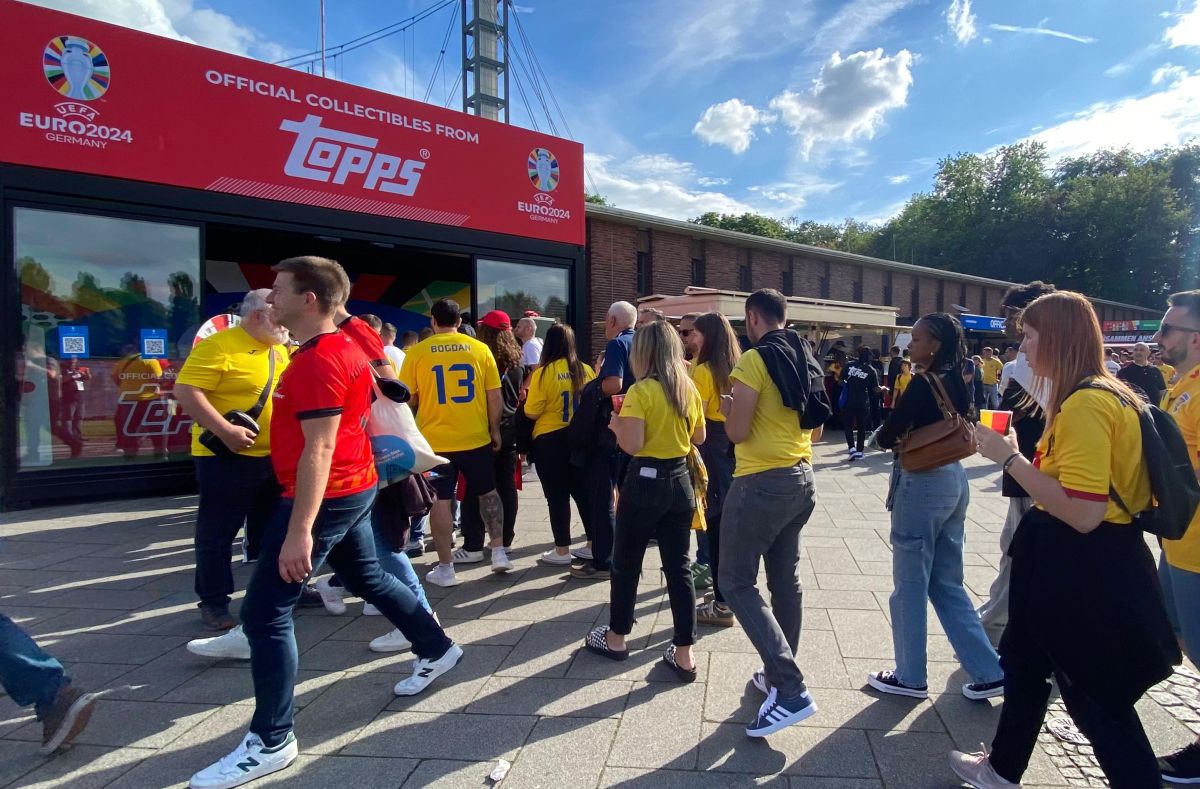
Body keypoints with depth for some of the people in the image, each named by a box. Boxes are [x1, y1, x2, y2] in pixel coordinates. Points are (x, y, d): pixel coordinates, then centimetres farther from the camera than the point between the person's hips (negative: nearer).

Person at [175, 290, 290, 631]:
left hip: (274, 457, 8)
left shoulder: (279, 349, 11)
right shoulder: (218, 345, -15)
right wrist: (225, 430, -27)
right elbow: (185, 391, -21)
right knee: (218, 532, 3)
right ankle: (214, 602, 16)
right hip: (227, 458, -8)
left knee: (272, 529, 18)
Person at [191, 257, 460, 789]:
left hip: (325, 496, -11)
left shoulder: (317, 361, -21)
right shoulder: (344, 346, 10)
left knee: (264, 611, -5)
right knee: (367, 577, 25)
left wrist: (299, 530, -28)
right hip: (352, 489, 11)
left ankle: (270, 742, 6)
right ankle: (437, 650, 40)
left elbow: (318, 451, -26)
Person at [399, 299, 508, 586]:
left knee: (440, 500, 7)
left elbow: (407, 400, 0)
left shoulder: (417, 353, -4)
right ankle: (499, 552, 21)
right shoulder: (480, 349, -1)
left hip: (434, 440, -1)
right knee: (487, 493, 19)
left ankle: (445, 568, 13)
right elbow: (495, 397, 0)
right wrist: (495, 431, 12)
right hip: (476, 438, 2)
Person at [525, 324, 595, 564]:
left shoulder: (544, 373, -14)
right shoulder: (586, 370, -2)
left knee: (557, 497, 5)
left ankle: (562, 551, 13)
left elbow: (531, 413, -12)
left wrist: (528, 395, 8)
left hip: (550, 441, -4)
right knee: (584, 492, 15)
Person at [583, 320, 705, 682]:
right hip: (680, 481, 6)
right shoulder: (689, 389, 4)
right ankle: (685, 655, 13)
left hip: (645, 482, -5)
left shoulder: (640, 392, -15)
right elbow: (699, 437, 14)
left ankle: (616, 638, 29)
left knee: (626, 563, 13)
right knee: (678, 567, 9)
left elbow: (631, 445, -20)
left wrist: (615, 423, -2)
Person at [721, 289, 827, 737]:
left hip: (762, 483, -9)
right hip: (802, 479, 9)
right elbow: (814, 431, 17)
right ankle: (780, 675, 28)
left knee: (737, 583, -3)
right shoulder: (804, 361, 10)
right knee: (785, 580, 16)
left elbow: (736, 432, -17)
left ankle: (790, 690, -8)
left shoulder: (754, 361, -15)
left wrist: (728, 406, 2)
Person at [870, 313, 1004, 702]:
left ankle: (911, 676, 18)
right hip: (953, 479, 9)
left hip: (923, 484, -9)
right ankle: (989, 671, 20)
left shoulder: (923, 383, -17)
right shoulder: (956, 383, 9)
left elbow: (886, 437, -15)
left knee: (910, 584, 5)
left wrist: (898, 438, 6)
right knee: (947, 583, 17)